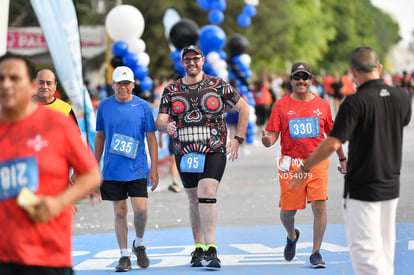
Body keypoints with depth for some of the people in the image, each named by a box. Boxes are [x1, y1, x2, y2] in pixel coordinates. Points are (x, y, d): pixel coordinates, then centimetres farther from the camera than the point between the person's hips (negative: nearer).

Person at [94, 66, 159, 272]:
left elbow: (151, 138, 3)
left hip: (137, 169, -1)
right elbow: (100, 136, 13)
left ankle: (139, 244, 16)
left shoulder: (143, 106, 0)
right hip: (112, 170, 1)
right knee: (120, 212, 4)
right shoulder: (104, 106, 5)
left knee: (140, 209, -11)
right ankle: (124, 255, 13)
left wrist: (154, 168, -2)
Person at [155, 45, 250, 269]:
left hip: (214, 150, -3)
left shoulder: (218, 85, 1)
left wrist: (238, 139, 2)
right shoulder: (171, 91, 6)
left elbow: (244, 108, 9)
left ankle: (211, 248, -25)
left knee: (207, 191, -21)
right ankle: (199, 248, 21)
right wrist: (166, 126, -24)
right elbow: (159, 121, 1)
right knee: (194, 200, 10)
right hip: (185, 154, 3)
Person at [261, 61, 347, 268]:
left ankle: (316, 253, -3)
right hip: (291, 164, -1)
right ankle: (292, 236, 39)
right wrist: (267, 140, -25)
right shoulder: (281, 105, 2)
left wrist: (342, 158, 23)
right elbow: (272, 135, -2)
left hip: (317, 163, 1)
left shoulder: (322, 105, 8)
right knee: (288, 211, 4)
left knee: (319, 205, -13)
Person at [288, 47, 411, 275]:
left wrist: (304, 168, -8)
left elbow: (332, 144, -21)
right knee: (384, 247, 16)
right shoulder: (402, 97, 1)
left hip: (362, 189, -7)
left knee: (365, 249, -6)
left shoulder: (355, 102, -18)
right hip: (391, 186, 7)